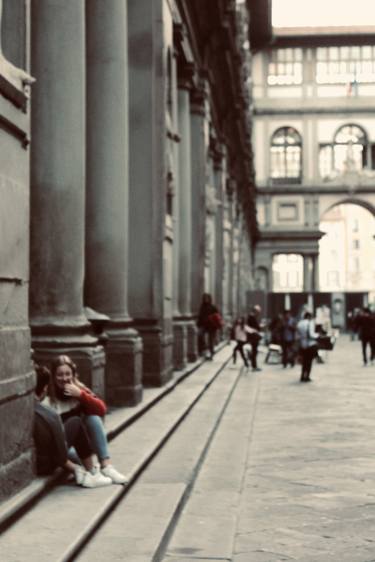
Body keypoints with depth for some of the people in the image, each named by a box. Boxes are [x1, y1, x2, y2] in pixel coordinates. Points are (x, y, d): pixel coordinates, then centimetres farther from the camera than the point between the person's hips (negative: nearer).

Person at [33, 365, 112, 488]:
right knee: (76, 423, 9)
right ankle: (90, 473, 22)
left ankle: (77, 471, 22)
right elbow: (61, 457, -15)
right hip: (44, 467, -5)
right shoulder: (50, 417, -23)